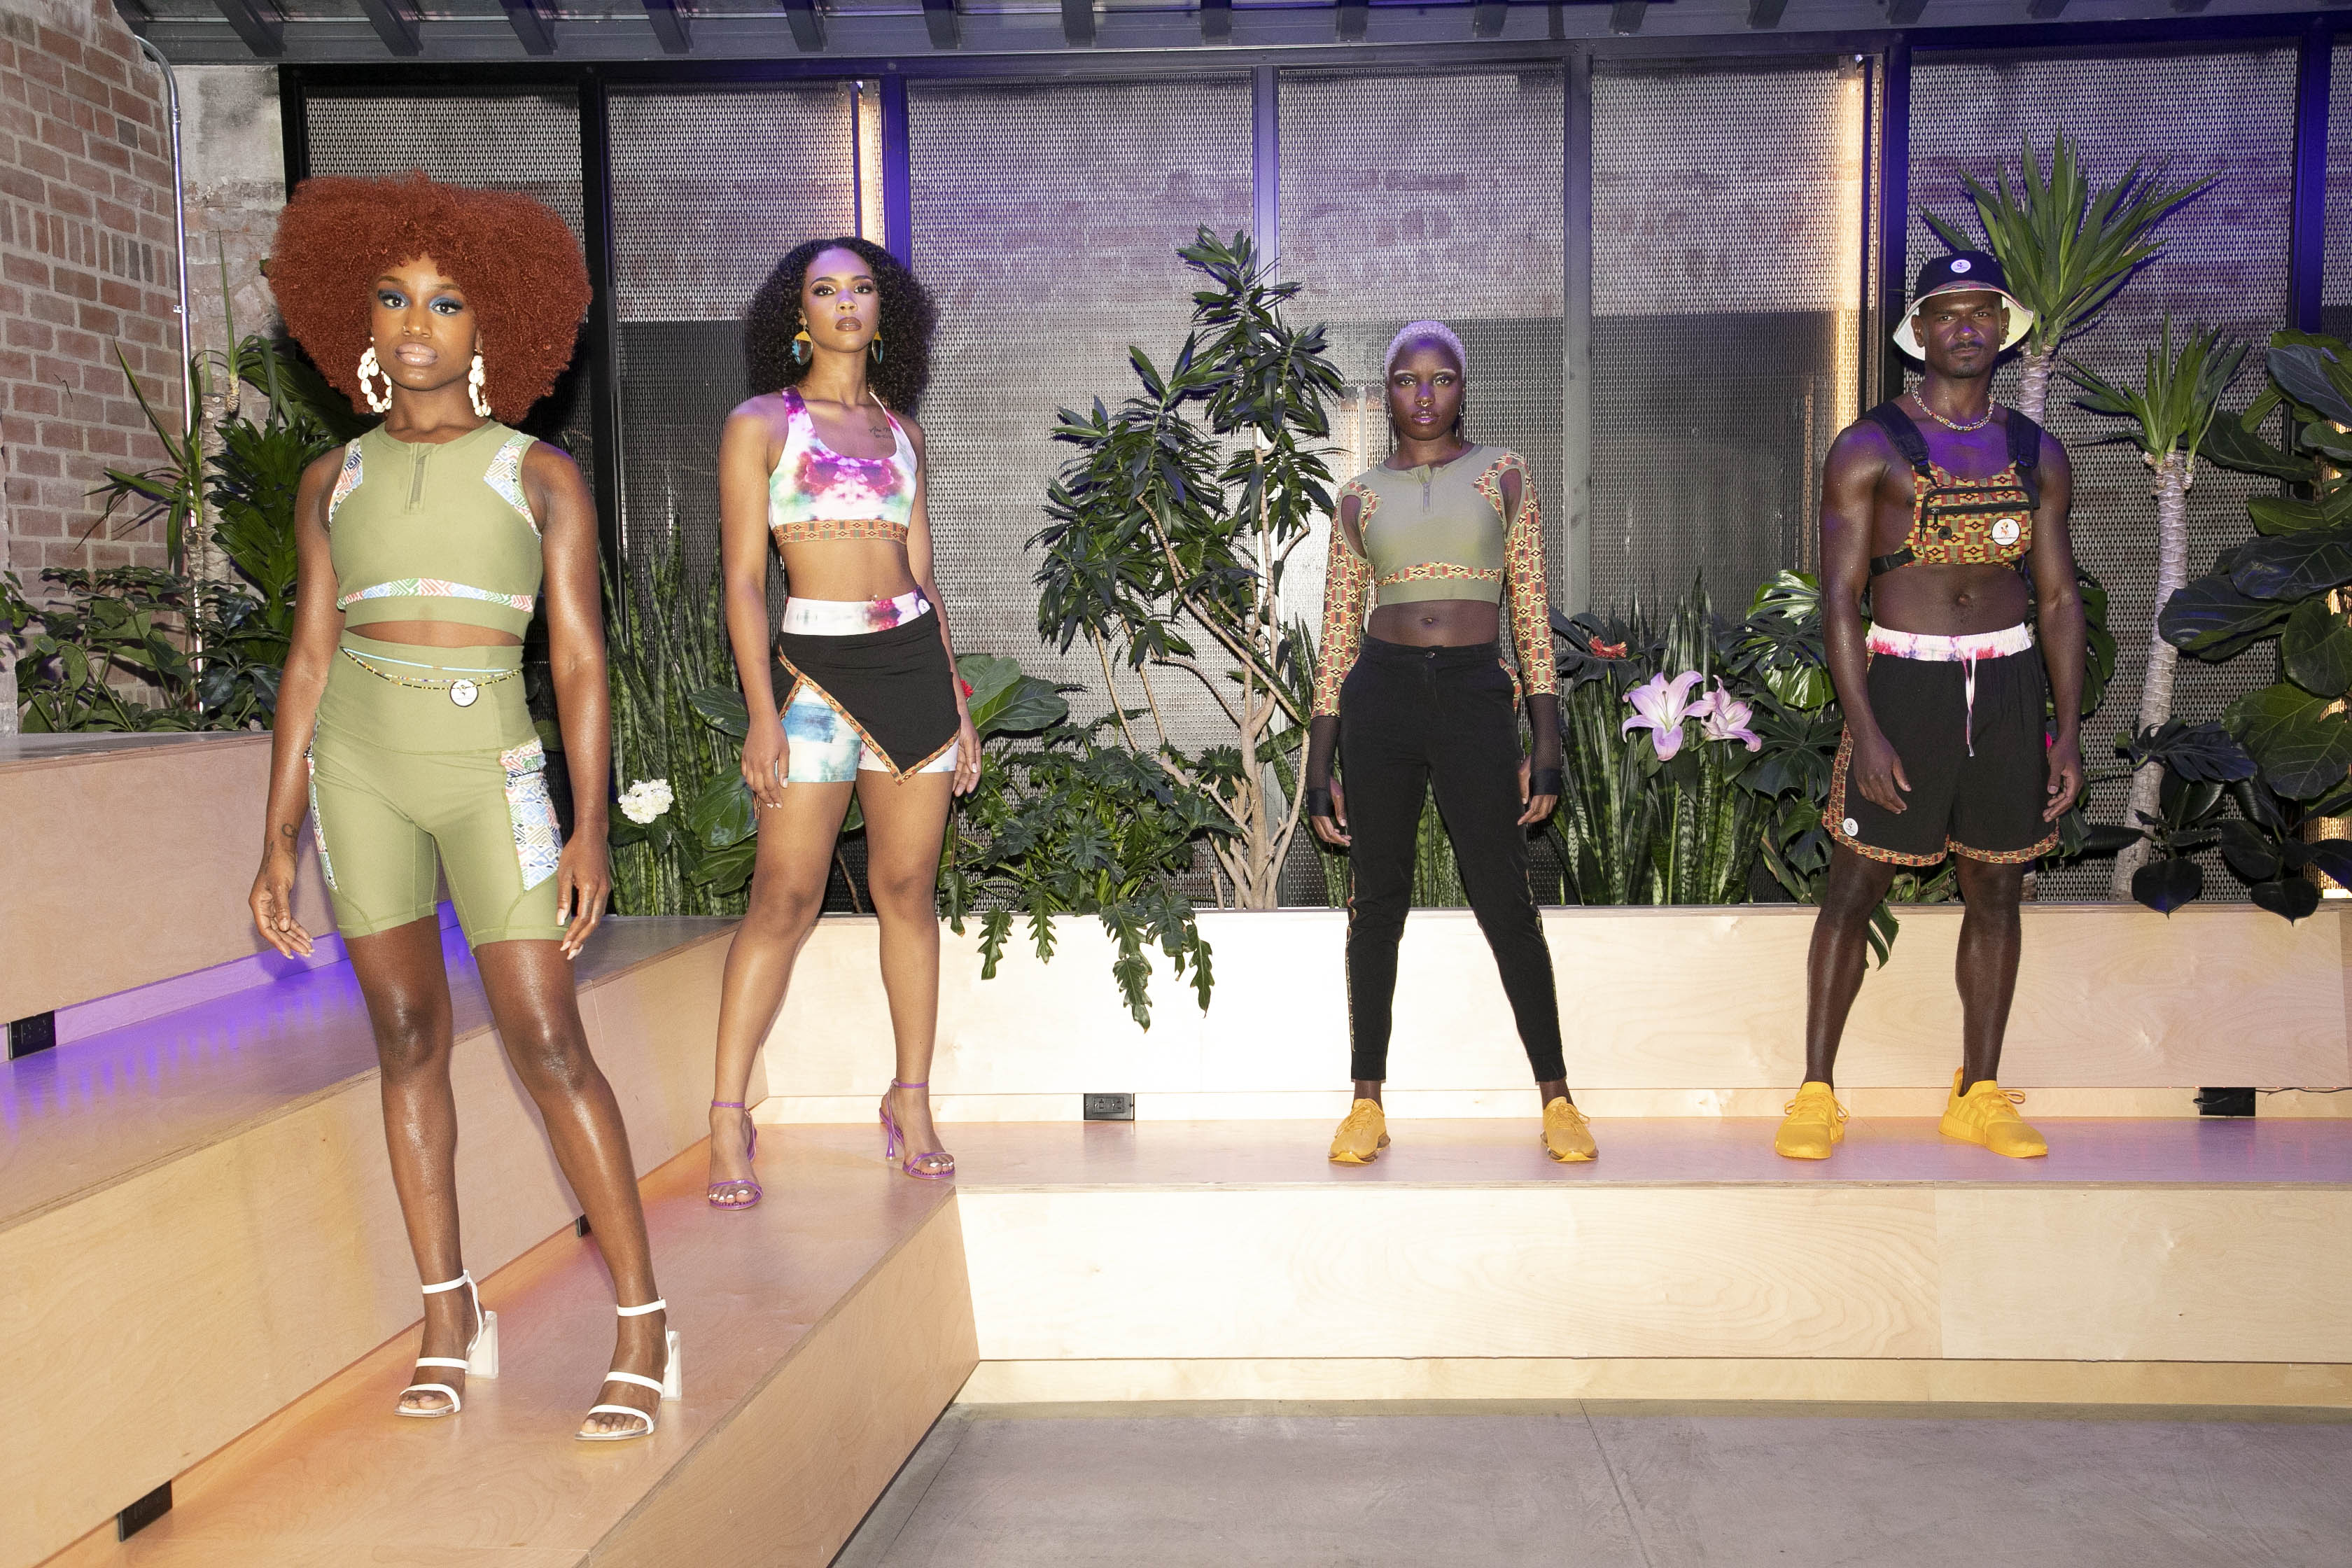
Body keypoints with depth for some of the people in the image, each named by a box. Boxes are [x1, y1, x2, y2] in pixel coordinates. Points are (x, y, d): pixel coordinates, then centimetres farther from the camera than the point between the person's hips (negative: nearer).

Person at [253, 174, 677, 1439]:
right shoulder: (333, 483, 10)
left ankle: (644, 1328, 0)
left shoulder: (539, 476, 3)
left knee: (546, 1042, -7)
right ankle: (450, 1323, 16)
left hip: (489, 768, -3)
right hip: (359, 767, 3)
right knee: (407, 1033, 5)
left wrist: (591, 825, -9)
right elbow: (309, 662, 10)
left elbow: (580, 660, -1)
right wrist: (280, 839, 6)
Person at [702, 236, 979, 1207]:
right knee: (785, 897, -6)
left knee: (908, 888, 6)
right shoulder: (759, 424, 3)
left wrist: (957, 706, 12)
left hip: (917, 662, 4)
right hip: (818, 672, -4)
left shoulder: (901, 432, 14)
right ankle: (728, 1118, 2)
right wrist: (763, 715, -12)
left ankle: (912, 1100, 16)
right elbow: (744, 580, -3)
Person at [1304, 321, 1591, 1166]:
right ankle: (1368, 1103, 13)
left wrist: (1546, 745, -2)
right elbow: (1338, 631, 11)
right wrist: (1319, 767, 6)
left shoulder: (1502, 475, 9)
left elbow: (1532, 614, 6)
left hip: (1476, 694, -1)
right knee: (1377, 900, 4)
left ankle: (1556, 1098, 11)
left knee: (1505, 903, -2)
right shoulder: (1361, 496, 11)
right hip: (1380, 695, 1)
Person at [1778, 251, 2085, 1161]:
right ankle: (1816, 1094, 7)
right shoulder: (1869, 449, -3)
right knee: (1855, 888, -2)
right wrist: (1865, 730, -15)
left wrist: (2068, 728, 6)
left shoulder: (2036, 455, 10)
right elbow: (1839, 596, -8)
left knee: (1996, 891, 8)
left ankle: (1978, 1097, 19)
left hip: (2010, 683, 4)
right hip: (1902, 679, -4)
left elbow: (2058, 596, 12)